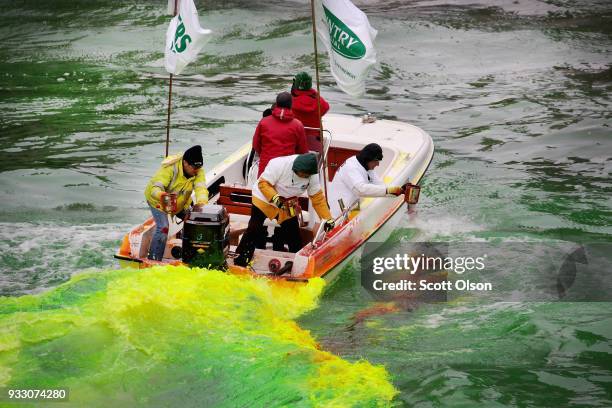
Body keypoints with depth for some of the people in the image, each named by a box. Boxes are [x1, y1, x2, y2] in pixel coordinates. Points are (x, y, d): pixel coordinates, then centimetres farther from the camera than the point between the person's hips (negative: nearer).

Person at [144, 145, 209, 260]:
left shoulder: (198, 171, -21)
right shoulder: (169, 168, -36)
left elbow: (201, 188, -36)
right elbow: (156, 187, -47)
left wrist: (202, 202, -59)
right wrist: (160, 195, -71)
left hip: (181, 202, 6)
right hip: (158, 201, -6)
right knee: (163, 228, -22)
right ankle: (153, 260, -14)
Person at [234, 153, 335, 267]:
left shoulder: (312, 176, -18)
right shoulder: (279, 165, -33)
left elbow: (318, 198, -11)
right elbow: (263, 184, -28)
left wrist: (328, 219, -15)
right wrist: (275, 198, -41)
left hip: (288, 205, 4)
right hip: (264, 198, -4)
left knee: (293, 231, 5)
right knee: (254, 230, -6)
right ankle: (240, 257, 3)